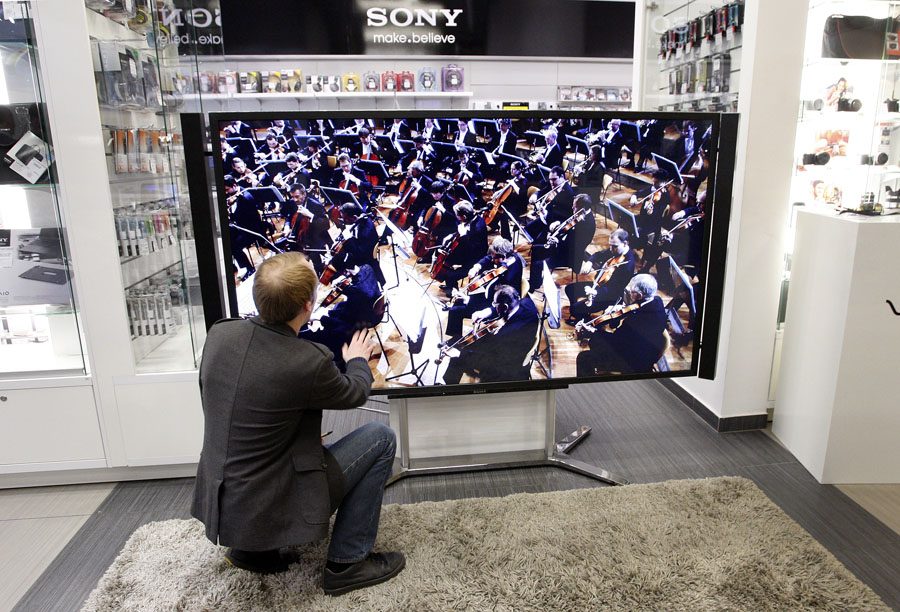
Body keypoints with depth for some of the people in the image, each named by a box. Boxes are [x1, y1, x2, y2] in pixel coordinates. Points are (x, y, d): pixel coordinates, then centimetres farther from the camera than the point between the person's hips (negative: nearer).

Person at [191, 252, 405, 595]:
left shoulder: (219, 334, -7)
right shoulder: (309, 361, -26)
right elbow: (355, 394, -4)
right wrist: (358, 359, 19)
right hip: (270, 512, -7)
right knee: (381, 438, 2)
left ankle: (251, 548, 24)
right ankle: (346, 562, 9)